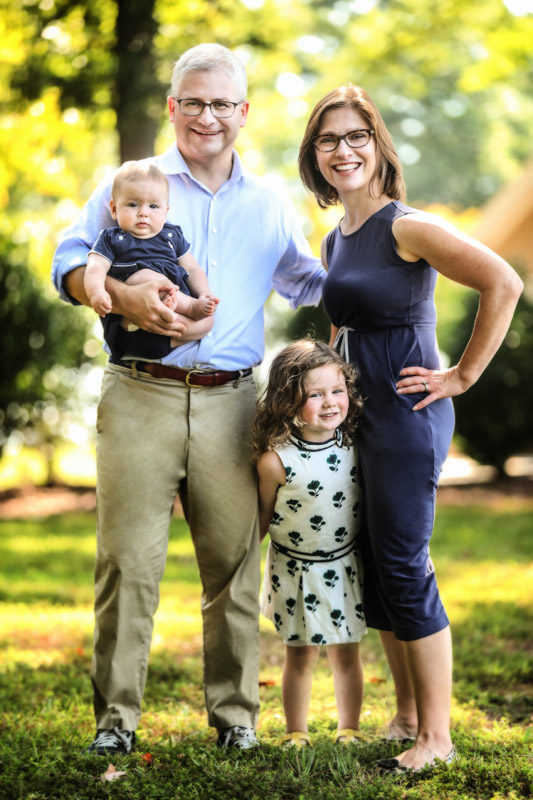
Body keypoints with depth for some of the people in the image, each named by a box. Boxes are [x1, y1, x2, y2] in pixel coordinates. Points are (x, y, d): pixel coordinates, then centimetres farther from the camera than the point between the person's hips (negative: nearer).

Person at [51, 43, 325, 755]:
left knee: (234, 560, 2)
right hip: (141, 396, -2)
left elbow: (308, 282, 28)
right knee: (129, 560, -4)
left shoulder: (269, 204, 18)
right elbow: (69, 263, 4)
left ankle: (236, 714, 14)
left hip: (230, 403, 2)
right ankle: (116, 716, 6)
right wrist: (125, 297, -15)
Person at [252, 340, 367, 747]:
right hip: (296, 571, -3)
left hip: (344, 567, 3)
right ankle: (296, 735, 23)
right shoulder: (276, 459, -18)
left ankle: (349, 731, 25)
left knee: (347, 653, 11)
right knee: (301, 656, 8)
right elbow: (262, 519, -3)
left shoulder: (353, 445, -7)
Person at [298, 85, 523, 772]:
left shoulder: (407, 228, -13)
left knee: (403, 569, -7)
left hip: (407, 414, -9)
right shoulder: (335, 243, 12)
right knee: (374, 570, 12)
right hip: (359, 414, 9)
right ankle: (406, 719, 24)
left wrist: (464, 375, -17)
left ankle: (437, 736, 4)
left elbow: (504, 284, -22)